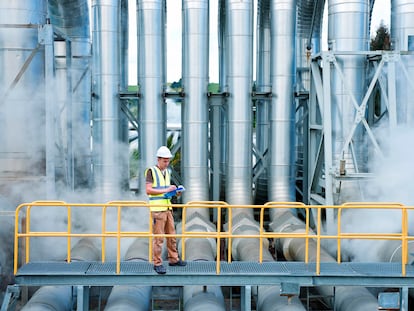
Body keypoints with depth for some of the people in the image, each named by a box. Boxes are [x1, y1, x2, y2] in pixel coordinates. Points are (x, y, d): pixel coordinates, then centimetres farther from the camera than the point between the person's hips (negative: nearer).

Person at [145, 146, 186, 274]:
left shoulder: (167, 172, 15)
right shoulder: (151, 171, -7)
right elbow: (148, 190, -15)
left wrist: (175, 192, 3)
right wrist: (166, 190, -18)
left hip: (167, 208, 7)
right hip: (157, 209, -7)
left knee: (171, 235, 13)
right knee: (158, 238, -4)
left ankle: (173, 259, 25)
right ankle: (157, 263, 3)